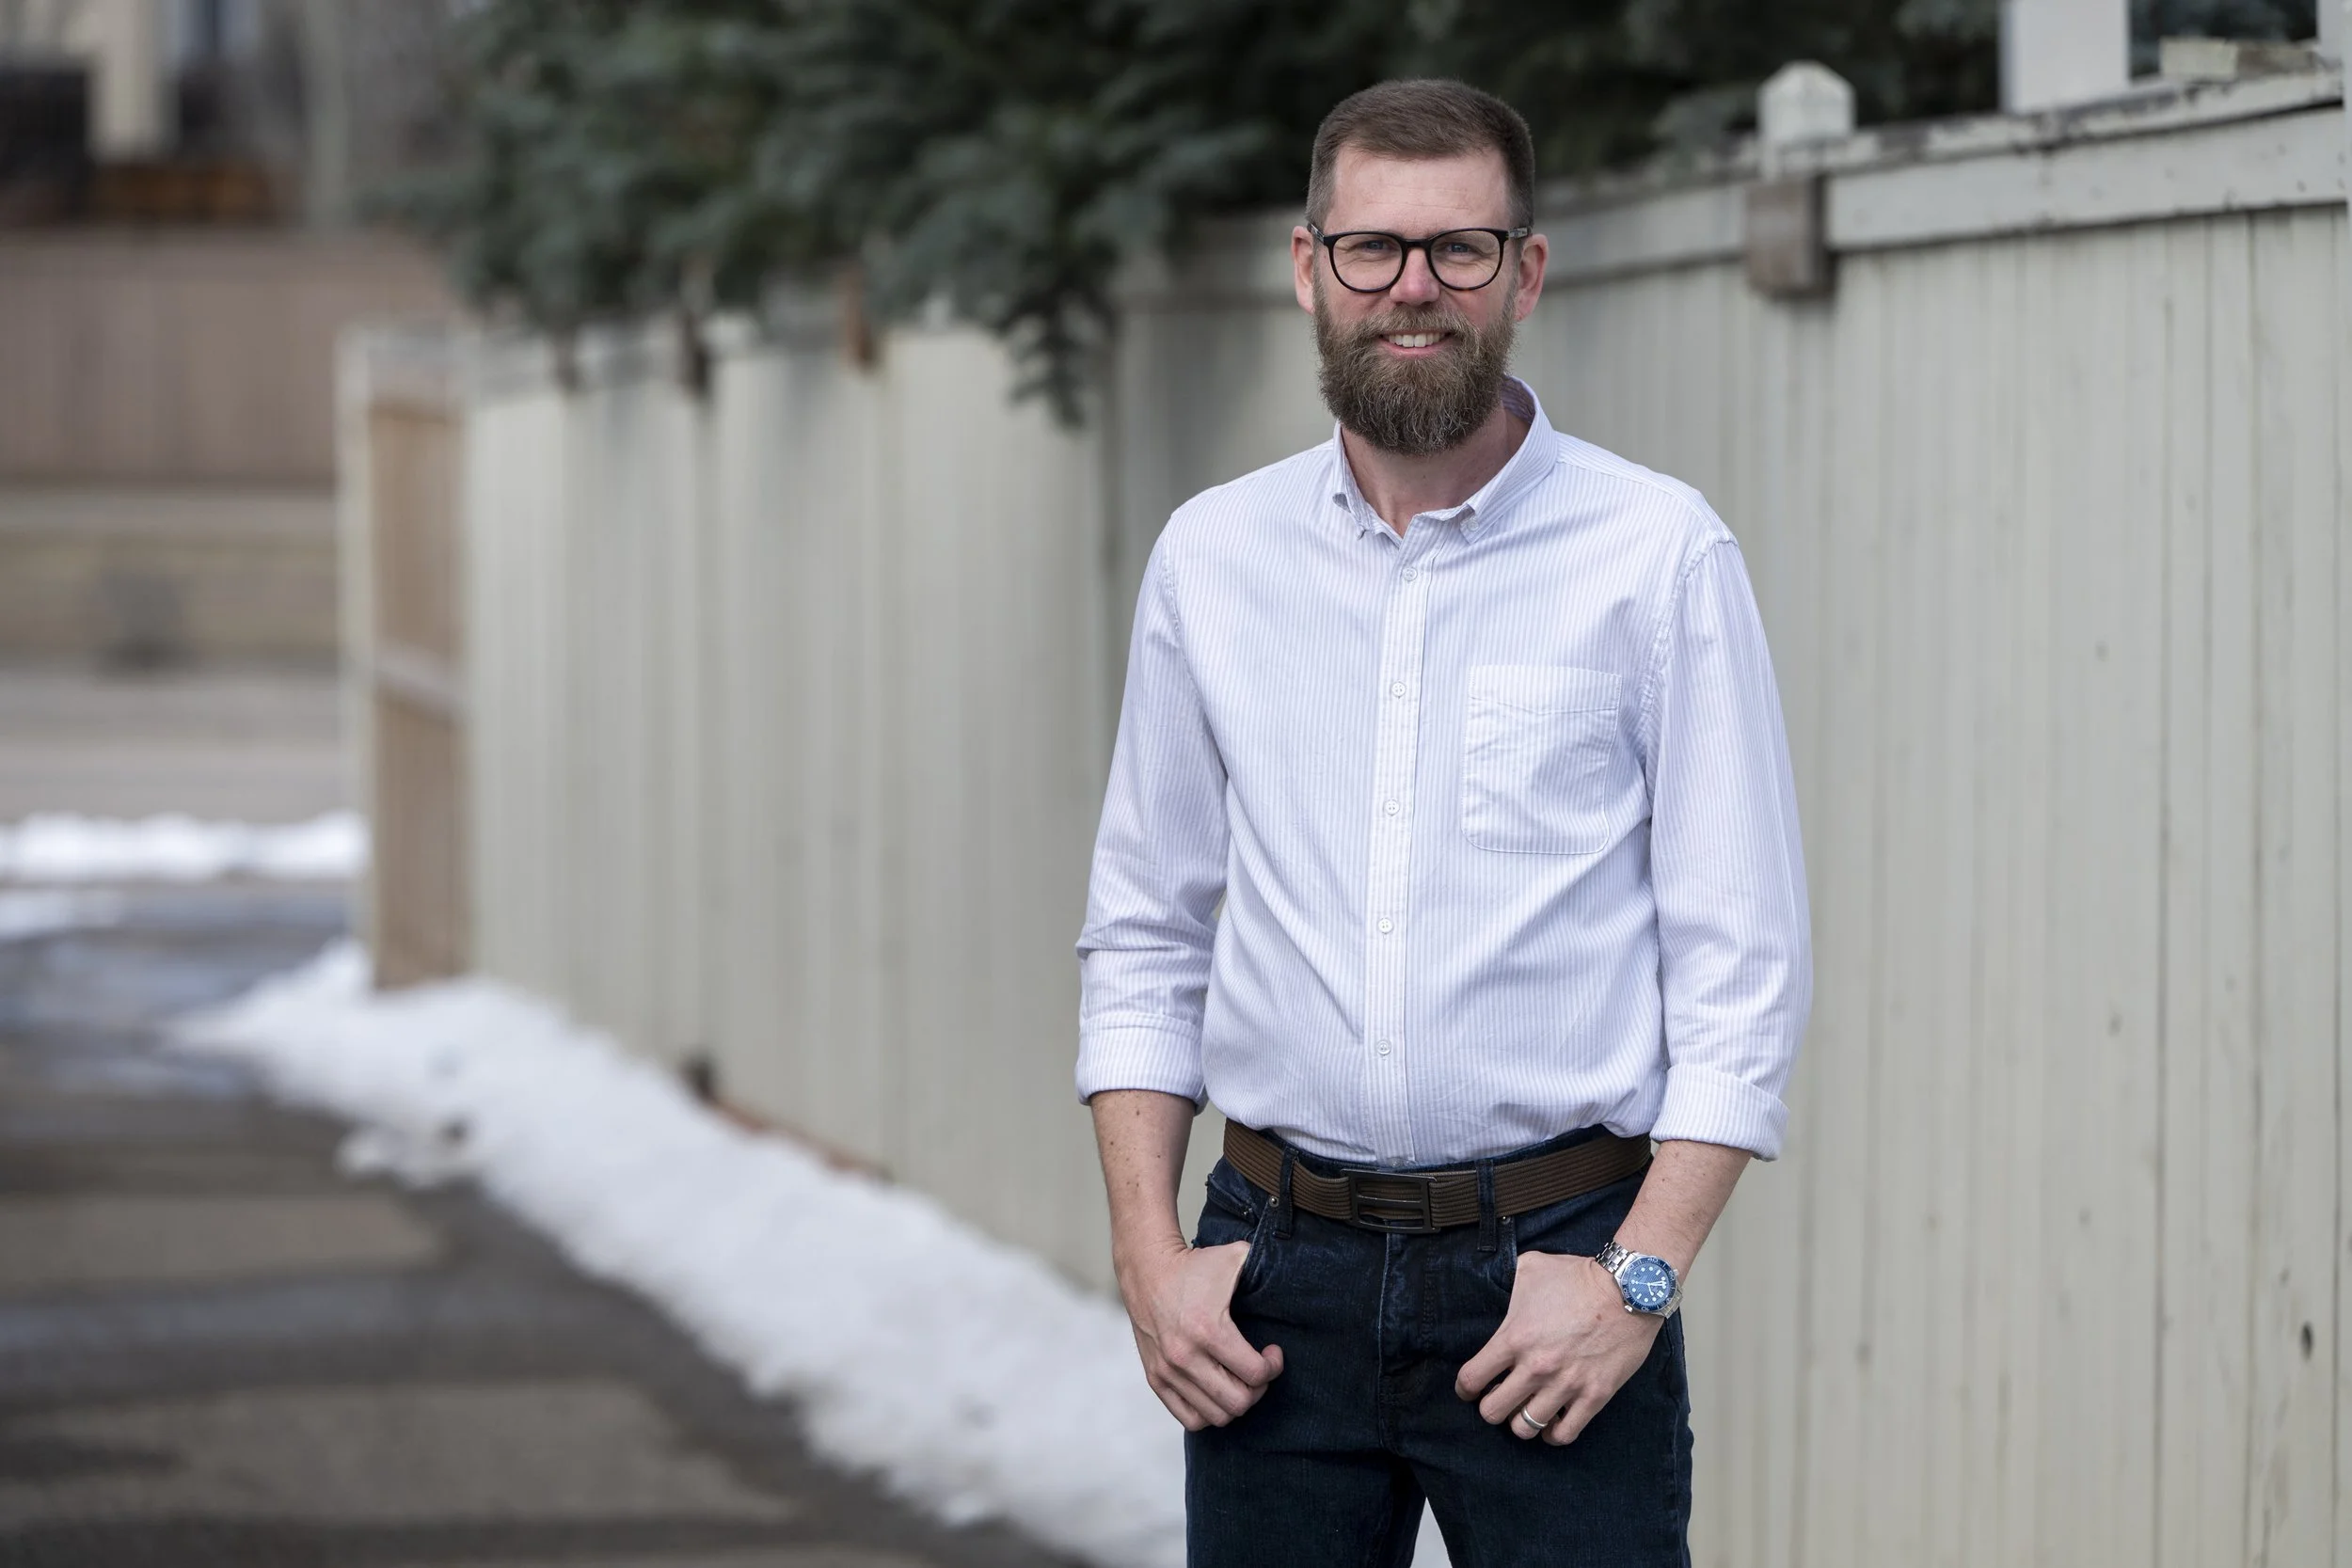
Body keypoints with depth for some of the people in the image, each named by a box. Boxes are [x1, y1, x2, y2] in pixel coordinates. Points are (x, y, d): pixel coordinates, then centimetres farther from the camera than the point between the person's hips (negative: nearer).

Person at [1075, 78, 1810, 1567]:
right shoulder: (1214, 556, 8)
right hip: (1283, 1275, 3)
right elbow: (1144, 937, 12)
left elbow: (1745, 965, -4)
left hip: (1552, 1271, -3)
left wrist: (1639, 1276, -12)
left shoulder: (1661, 555, -2)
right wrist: (1150, 1251, 1)